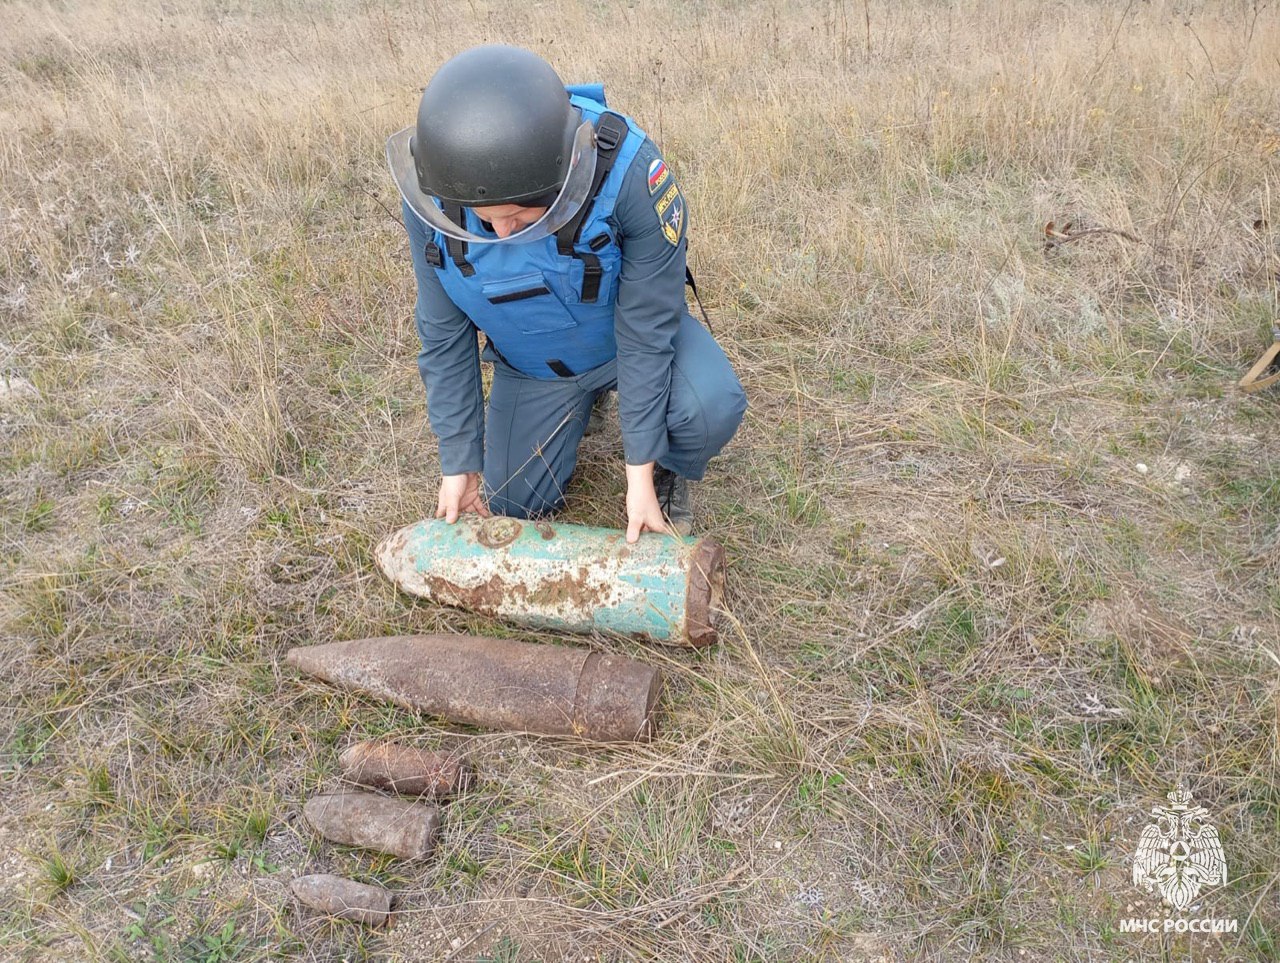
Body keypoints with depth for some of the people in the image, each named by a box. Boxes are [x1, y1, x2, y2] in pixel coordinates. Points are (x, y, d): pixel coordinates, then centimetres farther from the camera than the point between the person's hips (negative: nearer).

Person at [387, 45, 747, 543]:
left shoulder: (628, 170, -37)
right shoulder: (431, 199, -27)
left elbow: (645, 329, -28)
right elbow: (444, 337, -14)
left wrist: (641, 473, -24)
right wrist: (459, 464, -10)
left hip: (631, 330, -3)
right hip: (532, 361, 3)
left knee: (712, 409, -32)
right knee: (513, 504, 10)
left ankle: (668, 473, 5)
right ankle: (580, 401, 36)